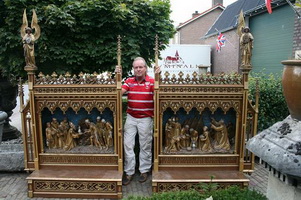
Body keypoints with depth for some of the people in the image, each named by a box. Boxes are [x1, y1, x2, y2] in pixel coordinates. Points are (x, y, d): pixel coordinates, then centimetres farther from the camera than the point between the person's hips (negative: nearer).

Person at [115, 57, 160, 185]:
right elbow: (119, 92, -10)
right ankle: (129, 172, 17)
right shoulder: (129, 81, 3)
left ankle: (144, 170, 26)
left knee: (145, 146, 9)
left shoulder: (151, 81, -5)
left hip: (146, 118, -2)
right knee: (128, 144, 4)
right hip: (131, 118, 3)